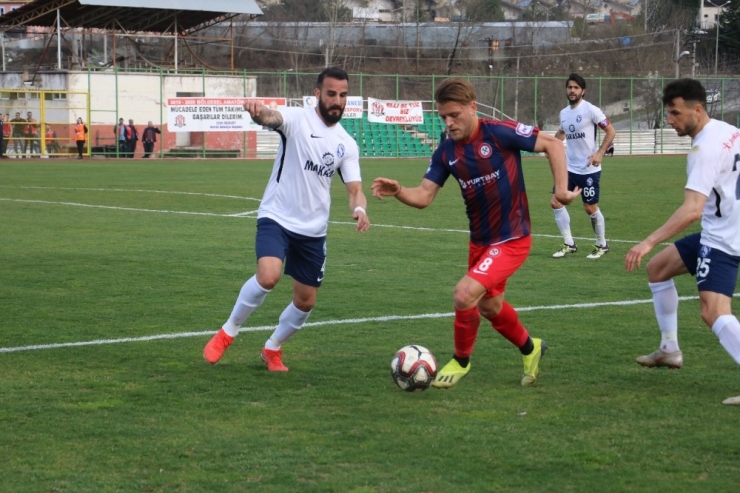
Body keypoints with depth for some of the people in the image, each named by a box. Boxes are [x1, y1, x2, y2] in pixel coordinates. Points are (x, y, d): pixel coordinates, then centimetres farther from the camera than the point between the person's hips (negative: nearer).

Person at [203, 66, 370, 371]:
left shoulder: (346, 144, 5)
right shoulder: (298, 120, -11)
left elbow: (354, 188, 1)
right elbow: (271, 117, -33)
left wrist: (359, 209, -24)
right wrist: (258, 112, -59)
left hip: (313, 230, 5)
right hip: (276, 218, -5)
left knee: (306, 301, 10)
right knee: (268, 277, -29)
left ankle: (273, 349, 37)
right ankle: (227, 333, -5)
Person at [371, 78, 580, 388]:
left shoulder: (499, 133, -19)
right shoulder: (446, 152, -3)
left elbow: (552, 144, -10)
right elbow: (423, 196, -6)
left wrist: (561, 189, -18)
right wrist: (398, 192, -27)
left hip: (511, 238, -7)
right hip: (480, 240, 7)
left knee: (464, 294, -20)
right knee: (489, 307, 22)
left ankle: (461, 360, 6)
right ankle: (530, 349, 50)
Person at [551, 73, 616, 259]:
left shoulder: (590, 110, -13)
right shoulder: (564, 113, 7)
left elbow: (610, 131, -12)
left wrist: (600, 153, -23)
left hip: (589, 169, -6)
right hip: (569, 168, 6)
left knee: (590, 208, 1)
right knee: (556, 202, -2)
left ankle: (602, 245, 21)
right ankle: (569, 244, 9)